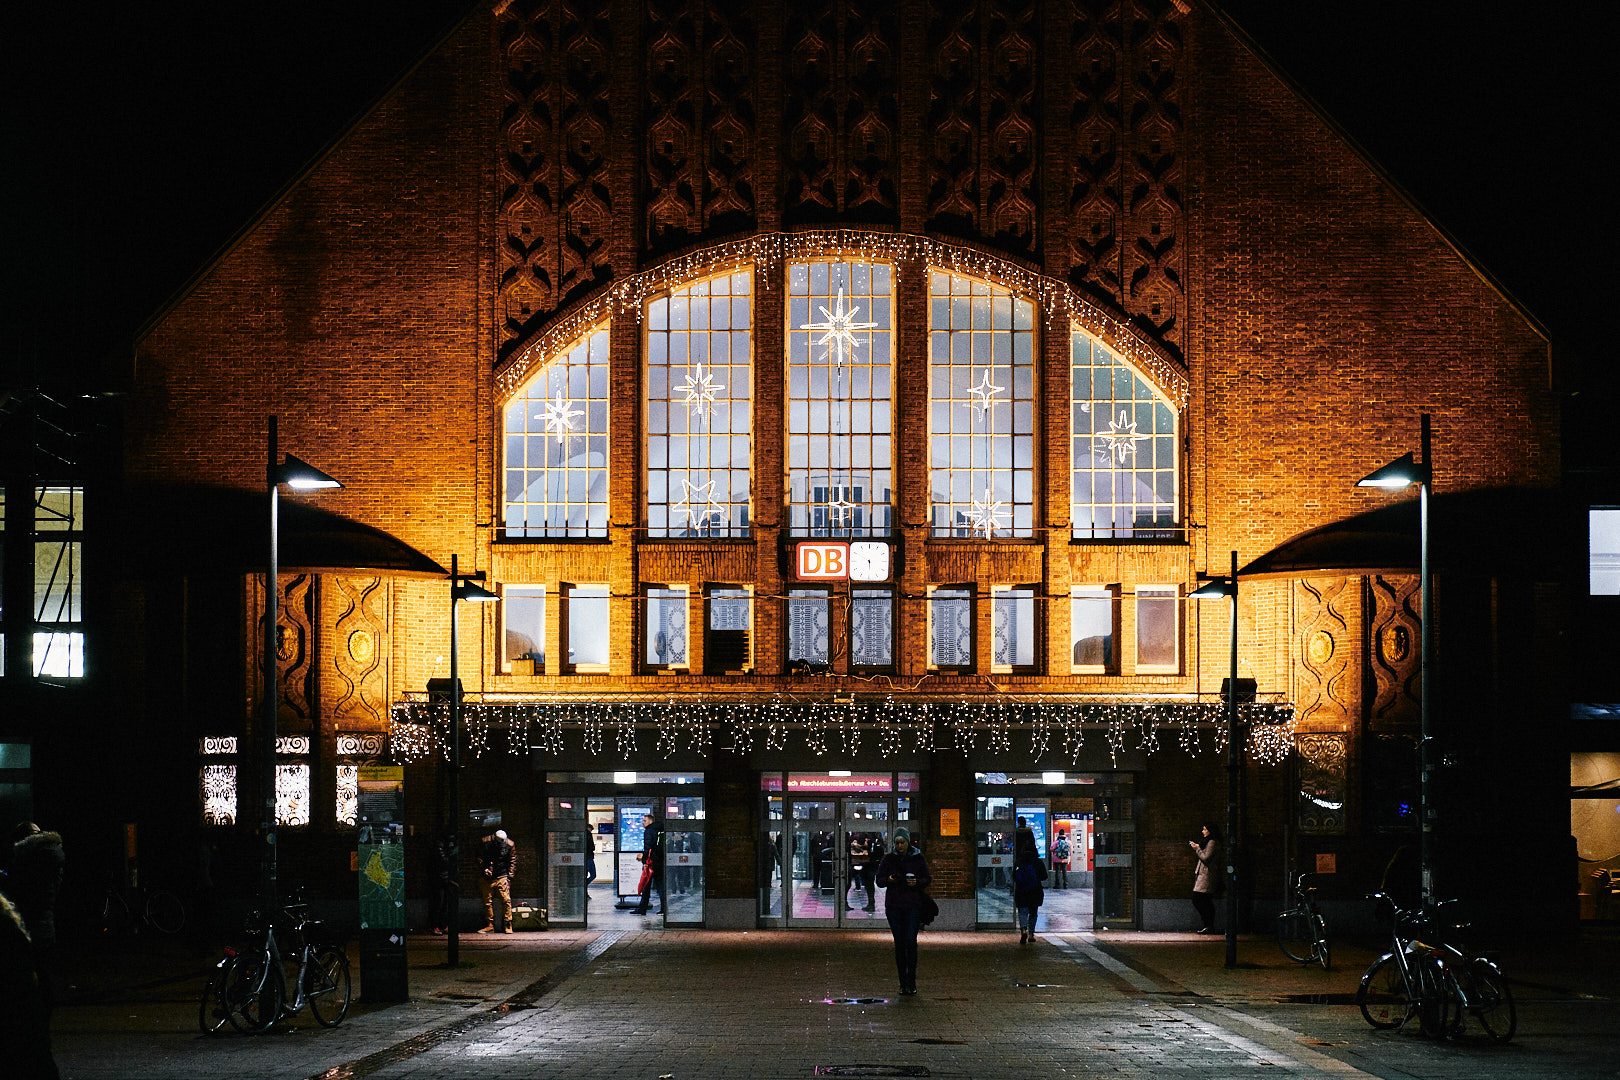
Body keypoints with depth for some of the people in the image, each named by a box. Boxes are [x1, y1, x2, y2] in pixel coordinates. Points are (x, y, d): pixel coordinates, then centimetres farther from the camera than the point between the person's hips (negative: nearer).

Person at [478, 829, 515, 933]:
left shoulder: (509, 845, -3)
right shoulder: (486, 843, -2)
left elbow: (512, 862, 6)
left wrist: (509, 878, 1)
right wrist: (485, 869, -3)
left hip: (502, 877, -2)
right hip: (488, 878, 2)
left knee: (506, 900, -10)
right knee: (487, 902, 3)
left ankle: (508, 925, -3)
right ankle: (490, 925, 14)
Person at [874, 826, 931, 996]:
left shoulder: (918, 858, 4)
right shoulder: (889, 859, 7)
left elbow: (927, 879, 5)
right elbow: (879, 881, 7)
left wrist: (917, 882, -16)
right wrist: (888, 880, -15)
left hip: (913, 905, -2)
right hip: (894, 905, 2)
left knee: (910, 941, -12)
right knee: (899, 943, 2)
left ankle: (911, 982, -6)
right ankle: (903, 983, 8)